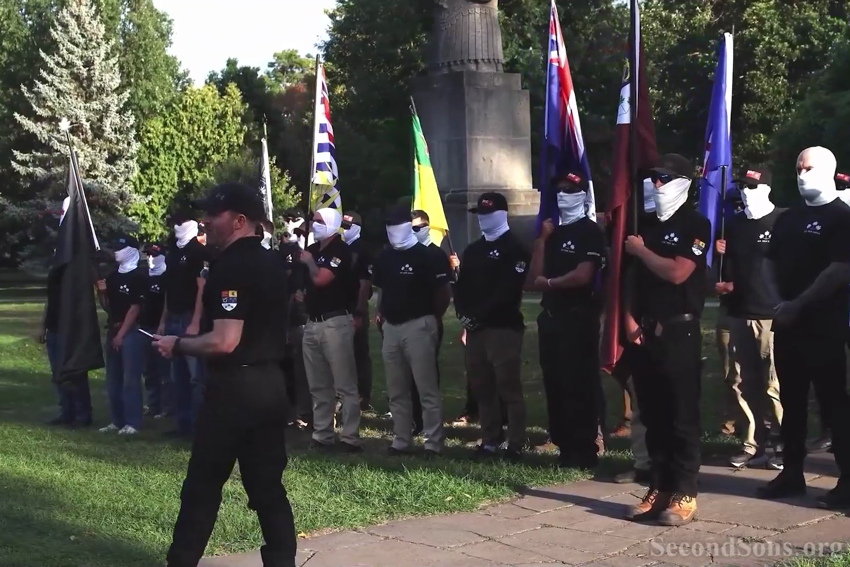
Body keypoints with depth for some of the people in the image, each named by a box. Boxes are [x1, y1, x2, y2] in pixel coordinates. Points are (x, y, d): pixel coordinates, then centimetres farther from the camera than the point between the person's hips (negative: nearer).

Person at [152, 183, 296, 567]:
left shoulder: (231, 267, -17)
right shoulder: (271, 264, 12)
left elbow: (224, 342, -24)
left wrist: (177, 345, -9)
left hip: (235, 387, -8)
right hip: (270, 382, 8)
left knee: (203, 483, 5)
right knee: (267, 483, 10)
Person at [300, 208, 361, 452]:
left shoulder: (341, 250, -9)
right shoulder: (312, 250, 15)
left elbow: (320, 278, -19)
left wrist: (310, 262, -3)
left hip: (335, 322, -8)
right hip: (312, 322, 8)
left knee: (344, 384, -5)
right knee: (318, 386, 11)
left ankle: (350, 438, -4)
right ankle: (322, 435, 17)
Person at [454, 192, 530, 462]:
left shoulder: (515, 249, -5)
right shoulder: (473, 250, 19)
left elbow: (508, 292, -15)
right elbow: (462, 286, 15)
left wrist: (479, 316, -16)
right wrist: (463, 314, -2)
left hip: (504, 328, -7)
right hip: (475, 328, 7)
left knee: (509, 387, -7)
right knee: (481, 387, 9)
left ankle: (516, 445, -3)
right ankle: (489, 441, 16)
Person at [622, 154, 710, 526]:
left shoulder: (695, 225, -4)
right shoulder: (646, 226, 16)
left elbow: (677, 273, -18)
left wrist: (641, 250, -5)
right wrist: (629, 318, 2)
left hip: (679, 333, -7)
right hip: (644, 334, 7)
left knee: (682, 416, -3)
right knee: (653, 416, 9)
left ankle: (684, 495, 1)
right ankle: (660, 489, 16)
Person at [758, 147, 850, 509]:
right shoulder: (789, 218, 16)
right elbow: (769, 262, 16)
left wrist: (798, 305, -16)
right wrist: (778, 302, -1)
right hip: (787, 323, 7)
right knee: (791, 400, 11)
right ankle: (792, 473, 18)